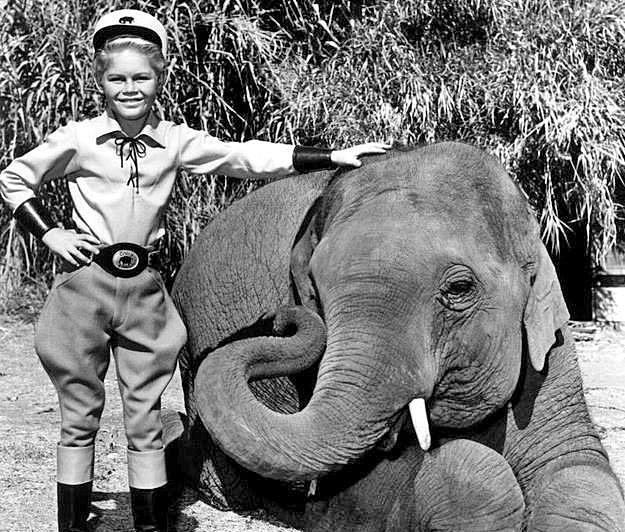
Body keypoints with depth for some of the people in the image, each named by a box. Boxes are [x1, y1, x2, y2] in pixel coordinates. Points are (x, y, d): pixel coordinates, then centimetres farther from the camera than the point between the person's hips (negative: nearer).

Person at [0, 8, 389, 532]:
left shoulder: (176, 141, 3)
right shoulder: (78, 139, -2)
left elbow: (248, 157, 1)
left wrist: (332, 157, -3)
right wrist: (49, 233, -2)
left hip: (144, 289, 2)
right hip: (85, 284, -2)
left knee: (146, 416, 7)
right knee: (80, 415, 6)